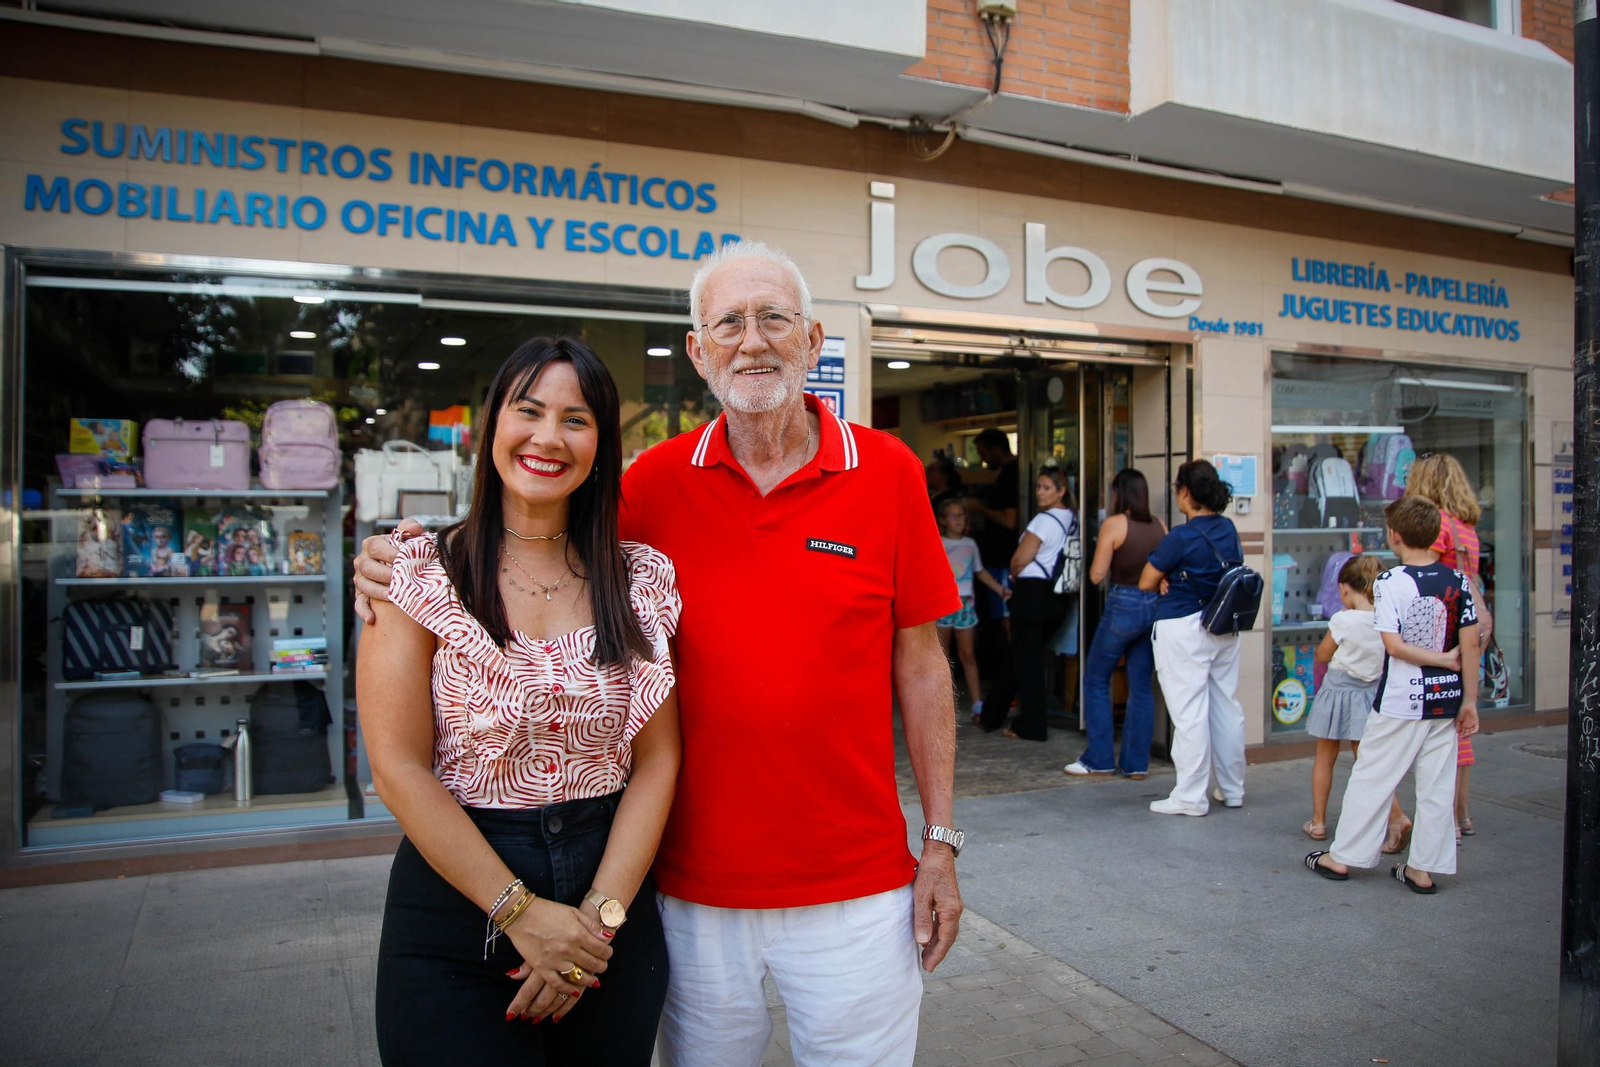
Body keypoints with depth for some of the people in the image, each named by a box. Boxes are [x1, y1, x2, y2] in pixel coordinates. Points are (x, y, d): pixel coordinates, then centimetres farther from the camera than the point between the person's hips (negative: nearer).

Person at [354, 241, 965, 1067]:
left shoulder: (886, 472, -5)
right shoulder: (659, 479, -2)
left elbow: (920, 663, -1)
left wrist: (940, 841, -1)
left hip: (854, 887, -1)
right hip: (695, 885, 2)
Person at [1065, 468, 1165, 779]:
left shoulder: (1113, 524, -10)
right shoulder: (1160, 526, 4)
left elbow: (1097, 575, -10)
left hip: (1123, 605, -5)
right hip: (1155, 605, 5)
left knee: (1096, 681, 9)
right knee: (1142, 686, 11)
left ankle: (1099, 759, 10)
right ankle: (1136, 762, 14)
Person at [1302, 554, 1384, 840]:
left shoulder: (1342, 620, -18)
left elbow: (1322, 656, -5)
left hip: (1338, 690, -3)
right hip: (1370, 694, 3)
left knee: (1325, 758, 11)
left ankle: (1318, 822, 18)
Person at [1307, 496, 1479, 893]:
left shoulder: (1390, 582, -13)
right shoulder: (1458, 580, 0)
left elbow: (1394, 644, -19)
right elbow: (1470, 644, 0)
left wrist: (1442, 659, -6)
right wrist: (1469, 700, 5)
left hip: (1401, 701, -4)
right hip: (1446, 699, 5)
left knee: (1371, 779, 6)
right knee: (1436, 786, 10)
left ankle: (1341, 856, 15)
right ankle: (1423, 868, 17)